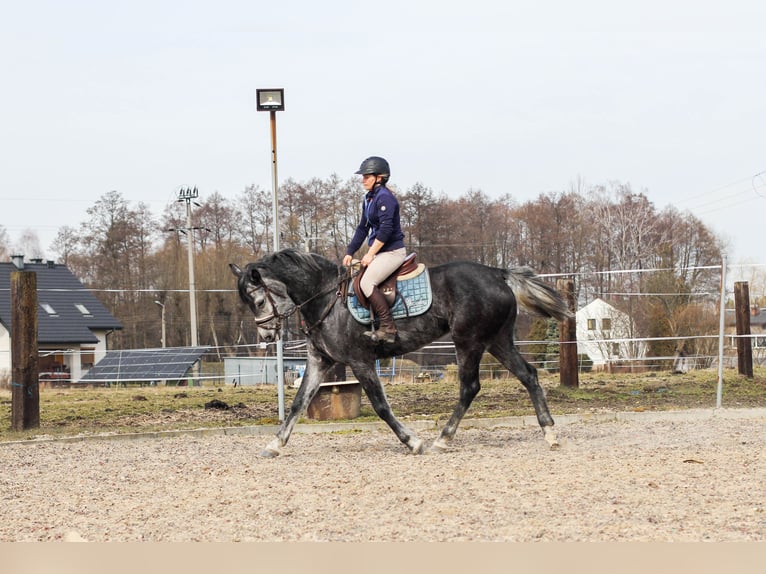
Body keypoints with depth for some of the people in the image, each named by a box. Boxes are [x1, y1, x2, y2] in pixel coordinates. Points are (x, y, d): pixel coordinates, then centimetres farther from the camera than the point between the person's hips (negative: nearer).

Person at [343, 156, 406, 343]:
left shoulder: (384, 197, -16)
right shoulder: (368, 199, 15)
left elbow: (386, 229, -22)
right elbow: (363, 228, 20)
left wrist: (370, 254, -19)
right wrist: (350, 252, 13)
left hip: (392, 251, -10)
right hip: (379, 251, 10)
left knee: (367, 283, -23)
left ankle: (388, 328, -22)